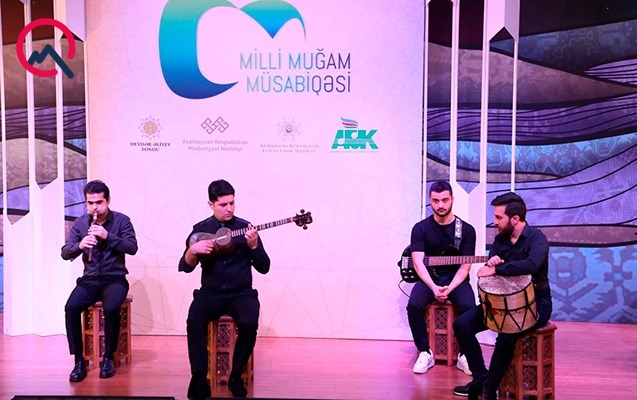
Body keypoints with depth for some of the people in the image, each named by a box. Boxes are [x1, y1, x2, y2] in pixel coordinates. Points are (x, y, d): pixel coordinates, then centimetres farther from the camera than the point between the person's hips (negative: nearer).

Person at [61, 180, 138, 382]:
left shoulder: (122, 220, -3)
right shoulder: (80, 223, 5)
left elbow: (132, 248, -15)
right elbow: (65, 253, 0)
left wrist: (108, 236, -27)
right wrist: (79, 245, -22)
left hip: (114, 278, -3)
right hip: (89, 279, 3)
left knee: (111, 309, -32)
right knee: (71, 307, -26)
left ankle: (108, 357, -11)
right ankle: (79, 360, -12)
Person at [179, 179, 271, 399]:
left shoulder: (246, 227, 1)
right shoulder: (200, 229, 5)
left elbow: (264, 268, -1)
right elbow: (185, 267, 2)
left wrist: (253, 245, -18)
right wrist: (193, 250, -18)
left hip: (241, 293, -1)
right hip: (210, 293, 1)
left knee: (249, 324, -29)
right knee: (194, 321, -29)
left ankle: (235, 376, -7)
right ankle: (199, 379, -19)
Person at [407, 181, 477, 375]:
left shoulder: (466, 230, -2)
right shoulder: (420, 228, -1)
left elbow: (465, 266, -5)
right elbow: (418, 263, -9)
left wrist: (450, 288, -22)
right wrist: (433, 287, -24)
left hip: (456, 280, 0)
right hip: (428, 279, 0)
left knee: (469, 307, -30)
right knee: (414, 305, -29)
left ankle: (464, 355, -6)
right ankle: (425, 353, -9)